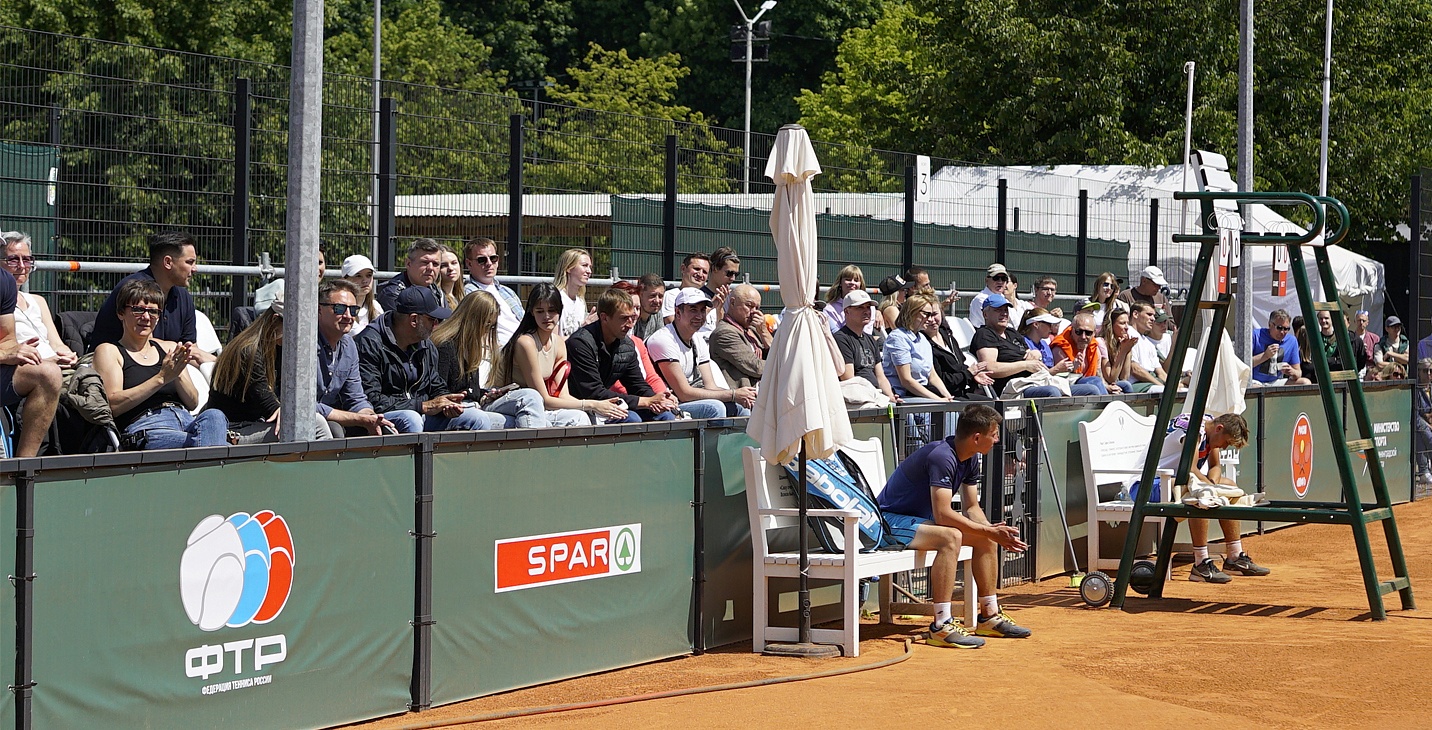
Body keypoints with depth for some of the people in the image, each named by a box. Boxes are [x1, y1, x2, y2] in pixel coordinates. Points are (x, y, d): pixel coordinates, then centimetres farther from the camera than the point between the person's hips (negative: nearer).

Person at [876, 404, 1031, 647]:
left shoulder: (971, 459, 3)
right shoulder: (942, 456, -28)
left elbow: (971, 507, 8)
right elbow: (943, 514, -33)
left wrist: (993, 530, -12)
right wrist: (989, 531, -29)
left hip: (921, 518, 10)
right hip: (892, 520, -10)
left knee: (987, 537, 5)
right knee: (951, 537, -34)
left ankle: (990, 616, 14)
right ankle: (942, 626, -34)